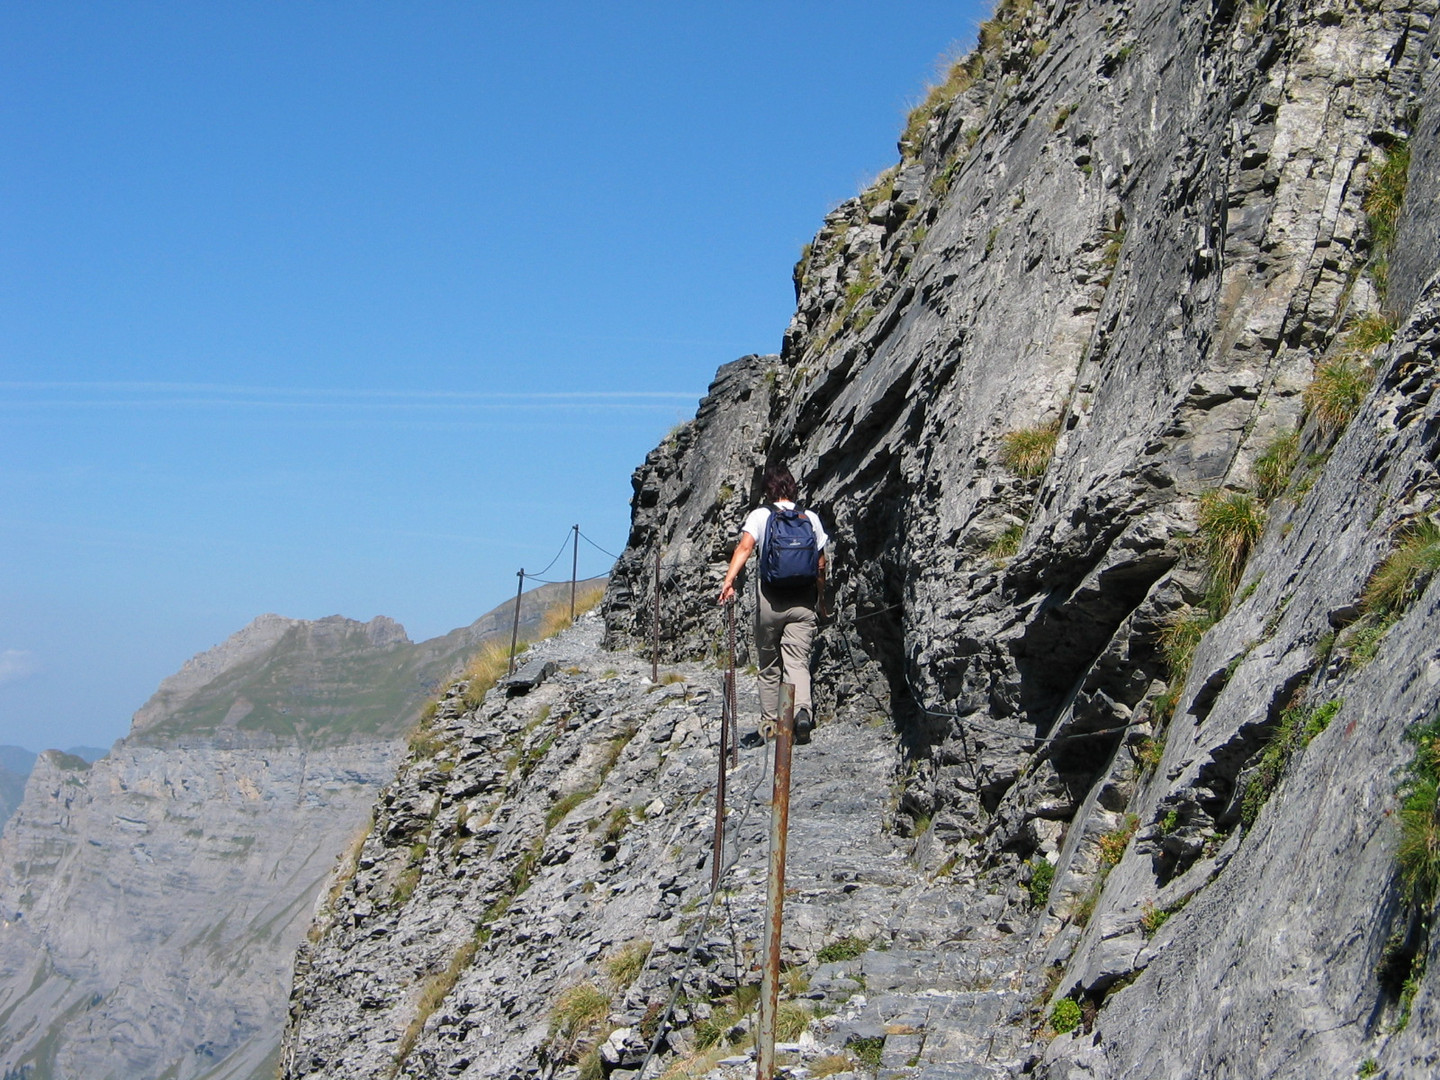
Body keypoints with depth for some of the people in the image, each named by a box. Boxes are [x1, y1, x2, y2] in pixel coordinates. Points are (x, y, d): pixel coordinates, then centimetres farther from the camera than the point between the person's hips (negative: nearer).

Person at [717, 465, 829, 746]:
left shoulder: (760, 515, 1)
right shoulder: (811, 518, 7)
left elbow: (745, 546, -16)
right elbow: (820, 564, 10)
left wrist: (729, 579, -25)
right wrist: (821, 598, 23)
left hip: (770, 599, -1)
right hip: (803, 601, 1)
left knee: (769, 666, 13)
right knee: (797, 662, -4)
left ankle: (769, 726, 19)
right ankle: (802, 710, -30)